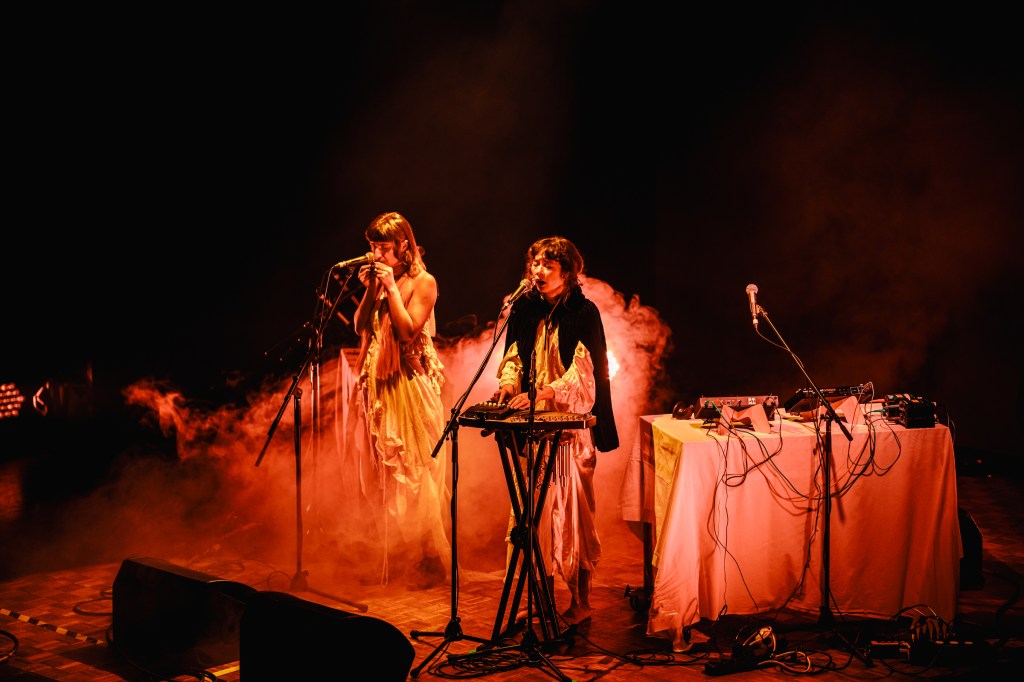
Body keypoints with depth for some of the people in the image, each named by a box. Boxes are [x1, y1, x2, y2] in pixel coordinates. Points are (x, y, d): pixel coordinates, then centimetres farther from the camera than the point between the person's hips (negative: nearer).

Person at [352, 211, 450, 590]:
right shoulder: (378, 279, 13)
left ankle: (427, 565, 0)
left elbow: (408, 329, -15)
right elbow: (360, 327, 8)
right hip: (380, 385, 7)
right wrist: (370, 290, -2)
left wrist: (391, 288, -14)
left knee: (416, 473, -6)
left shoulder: (423, 282, -5)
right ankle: (396, 561, 19)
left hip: (412, 385, -7)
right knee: (388, 473, 10)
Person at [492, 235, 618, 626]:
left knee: (572, 509, -3)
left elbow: (582, 371, -15)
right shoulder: (525, 310, 9)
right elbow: (514, 356, 12)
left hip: (570, 424, -5)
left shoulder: (584, 313, -7)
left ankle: (581, 603, 4)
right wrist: (508, 383, -10)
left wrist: (541, 395, -28)